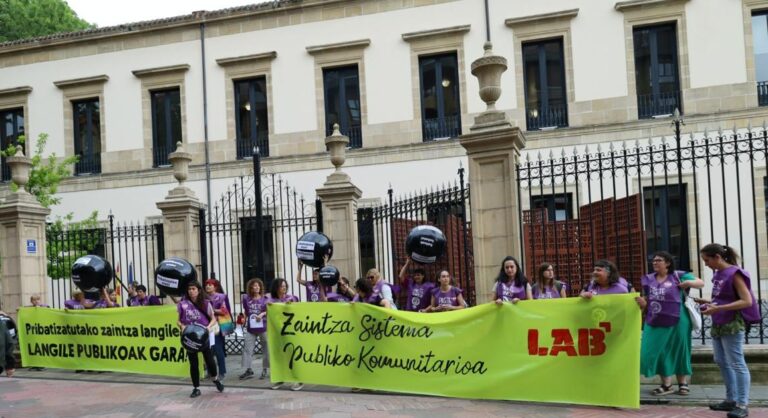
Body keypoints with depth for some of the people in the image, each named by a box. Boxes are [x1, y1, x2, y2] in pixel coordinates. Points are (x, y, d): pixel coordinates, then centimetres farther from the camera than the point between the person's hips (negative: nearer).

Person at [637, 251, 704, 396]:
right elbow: (646, 301, 13)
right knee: (656, 351, -1)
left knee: (679, 350, 8)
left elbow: (701, 283, 2)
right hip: (655, 322, 4)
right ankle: (666, 384, 12)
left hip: (676, 321, -3)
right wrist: (638, 299, -9)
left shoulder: (678, 276, -4)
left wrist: (689, 283, -17)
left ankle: (683, 383, 22)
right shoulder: (649, 279, 7)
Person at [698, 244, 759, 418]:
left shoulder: (734, 273, -14)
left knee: (736, 364, -6)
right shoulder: (718, 274, 10)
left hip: (732, 325, -9)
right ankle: (731, 400, 23)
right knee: (721, 362, 13)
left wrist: (717, 308, -26)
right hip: (718, 324, 9)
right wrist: (708, 302, 3)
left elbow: (747, 301, -21)